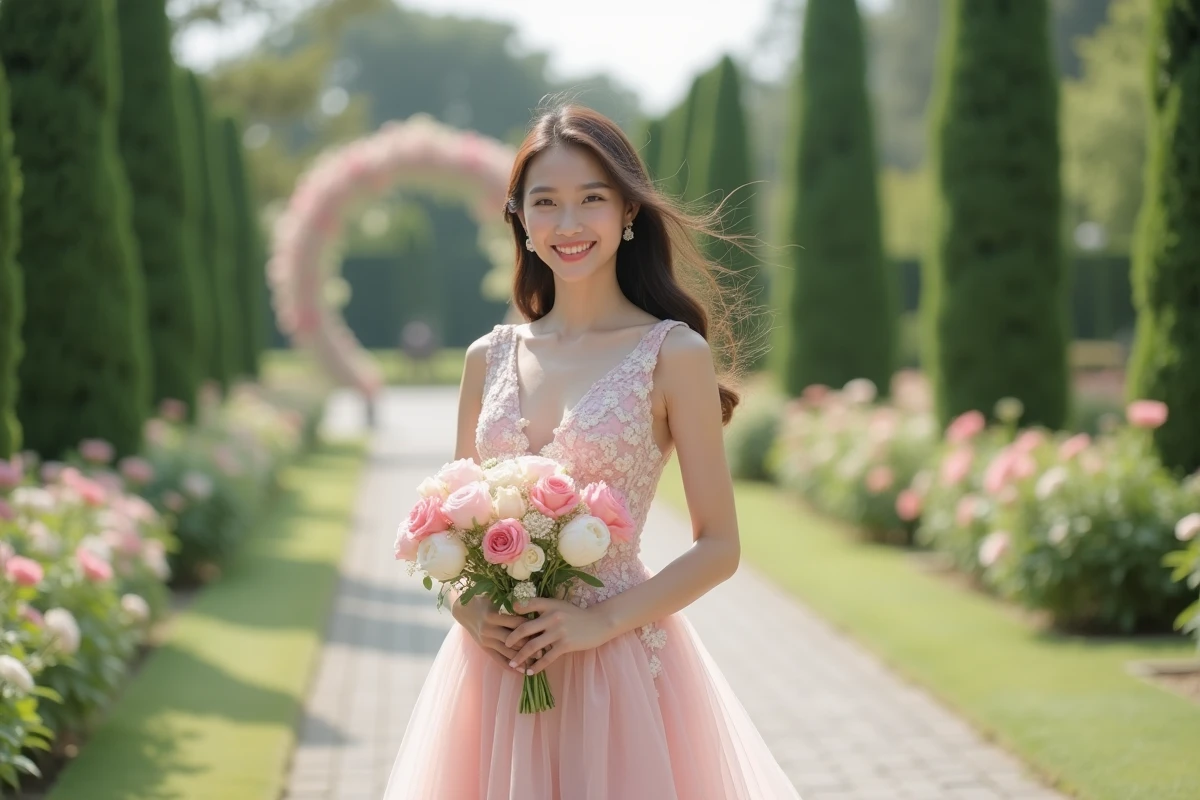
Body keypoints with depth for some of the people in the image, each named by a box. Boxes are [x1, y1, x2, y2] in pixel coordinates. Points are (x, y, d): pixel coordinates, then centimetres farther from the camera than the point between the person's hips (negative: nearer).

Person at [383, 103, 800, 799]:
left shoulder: (672, 352, -5)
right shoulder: (490, 359, 7)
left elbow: (719, 547, -6)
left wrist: (602, 620, -16)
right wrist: (466, 605, -6)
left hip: (618, 657, -3)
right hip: (495, 660, 3)